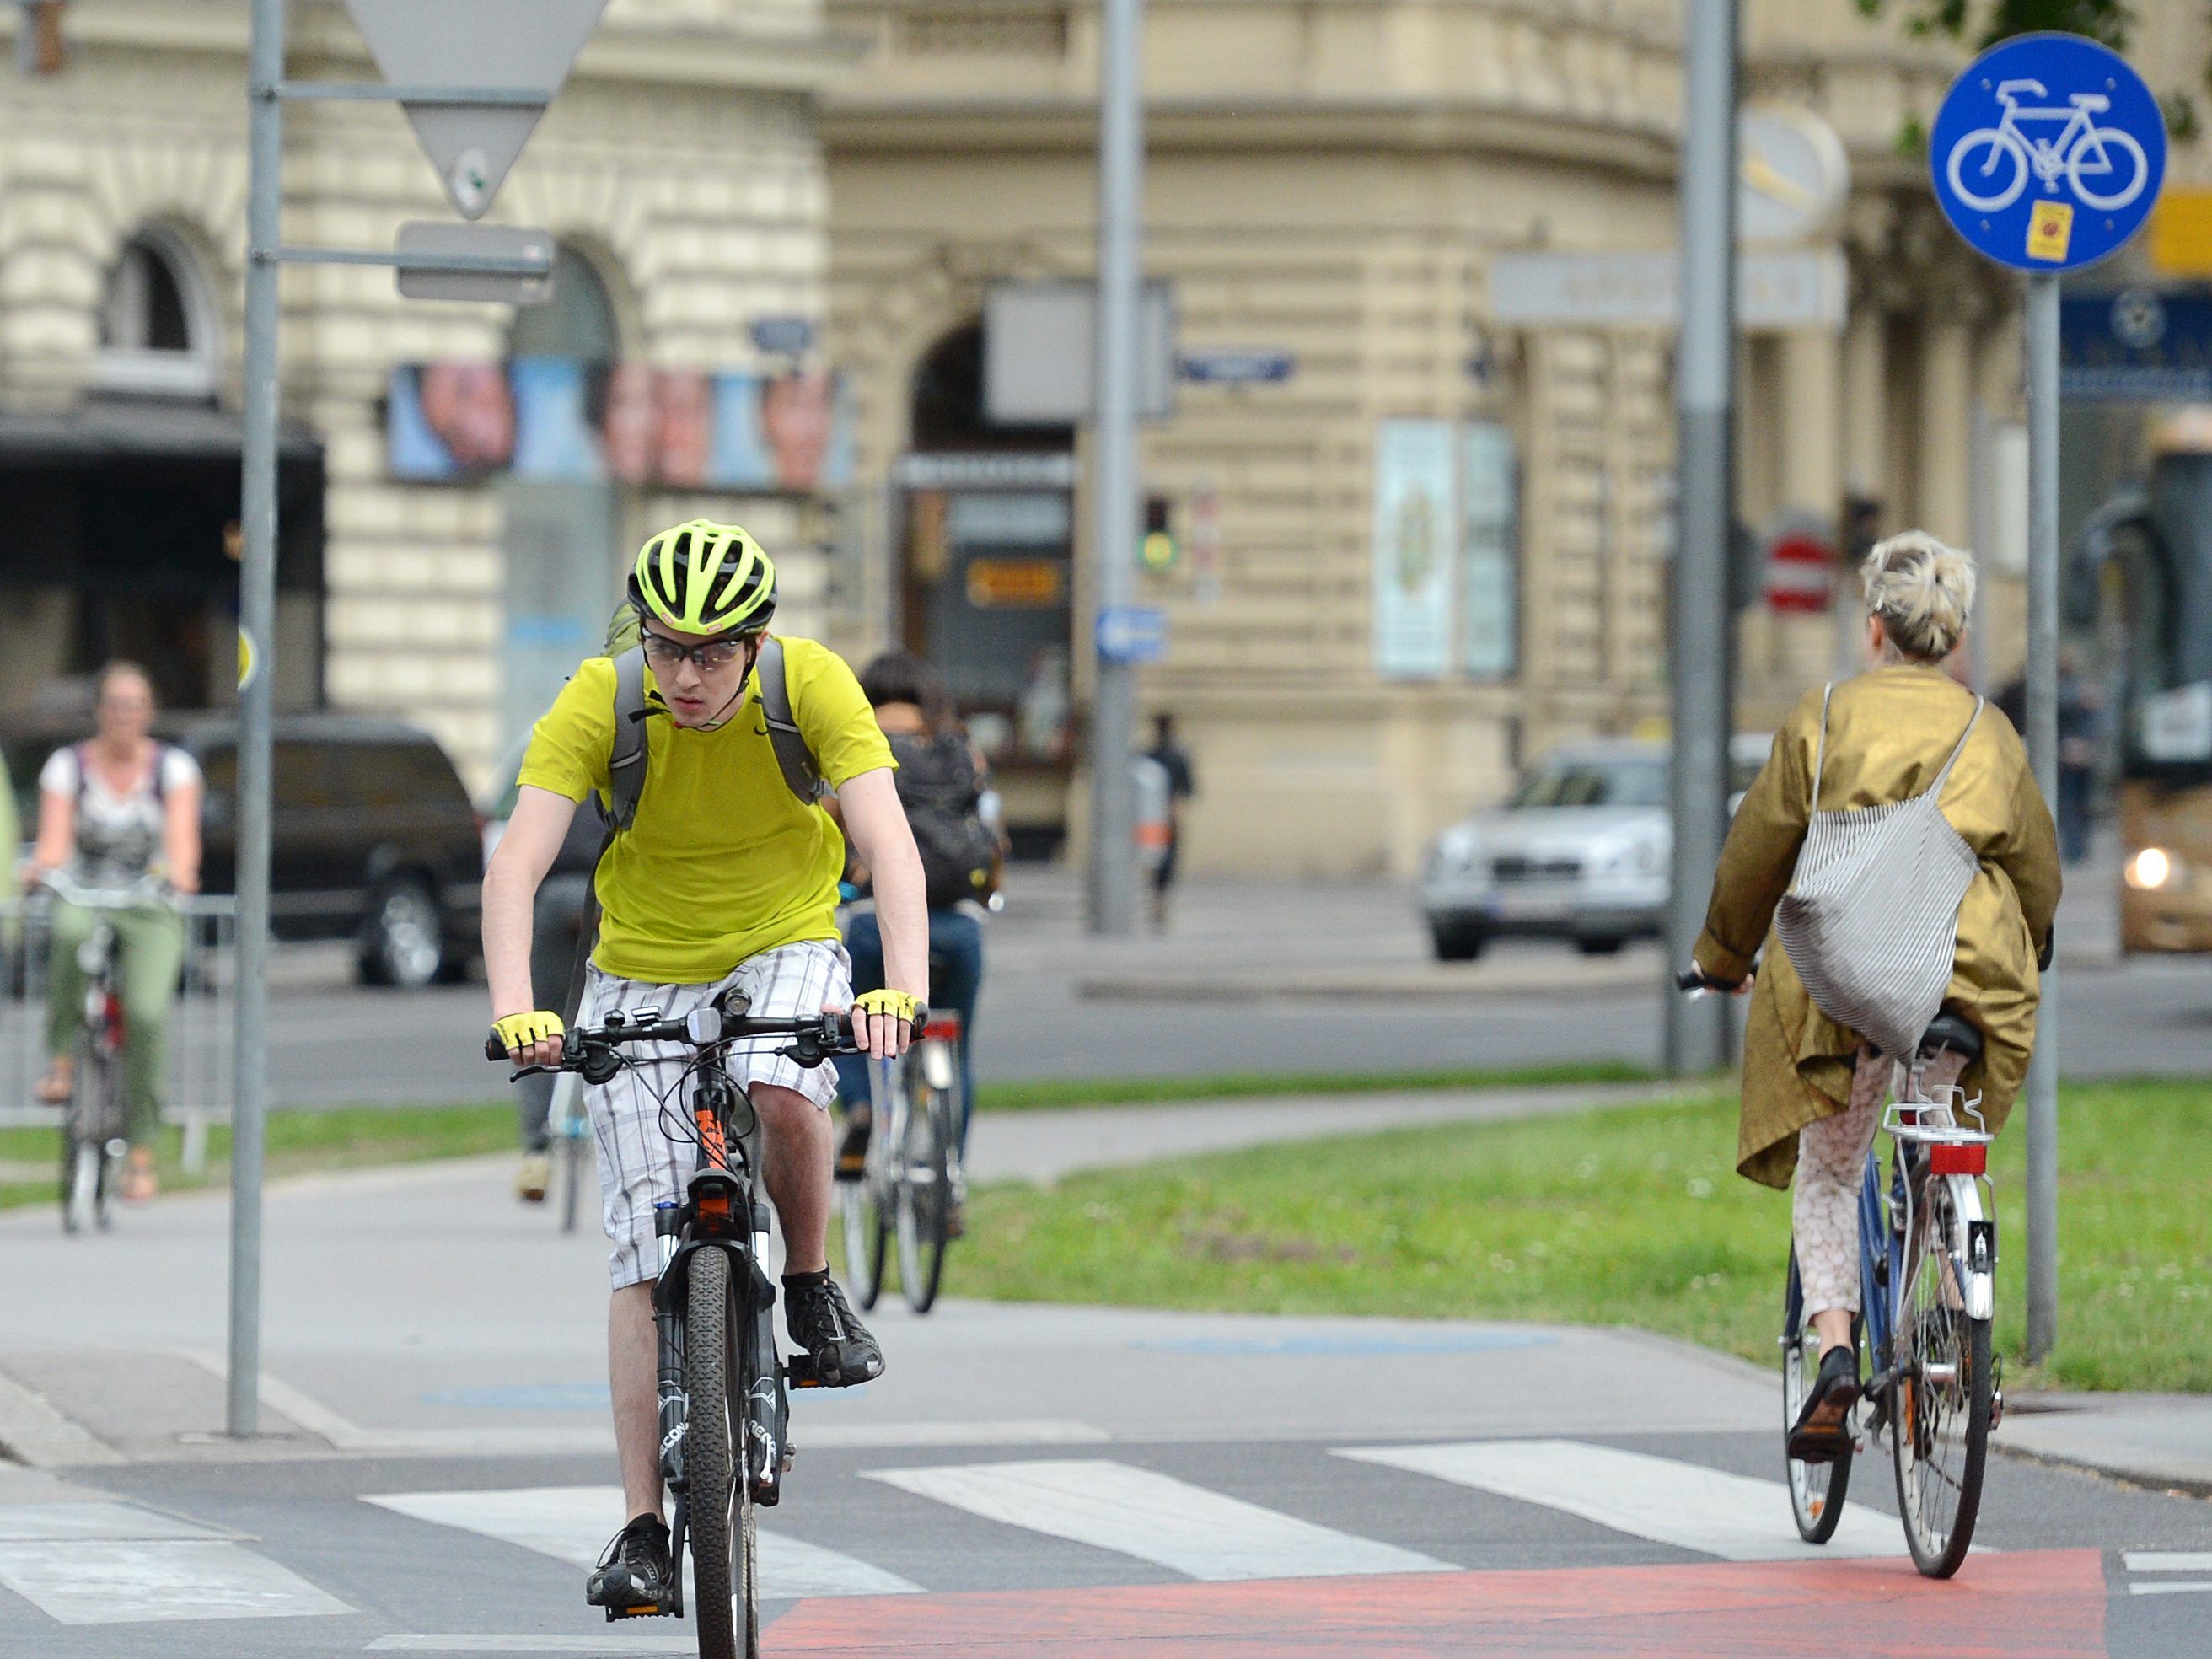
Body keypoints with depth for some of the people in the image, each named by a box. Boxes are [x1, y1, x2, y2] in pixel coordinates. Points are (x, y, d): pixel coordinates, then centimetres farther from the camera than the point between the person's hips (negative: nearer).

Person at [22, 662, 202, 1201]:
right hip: (84, 898, 0)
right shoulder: (69, 766, 3)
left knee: (148, 1012, -23)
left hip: (151, 912, 0)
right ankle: (61, 1057, -23)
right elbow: (55, 837, -11)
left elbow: (182, 832, -14)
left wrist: (180, 869, -37)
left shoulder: (173, 767, 2)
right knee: (70, 933, -38)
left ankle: (142, 1151, -13)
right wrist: (43, 864, -35)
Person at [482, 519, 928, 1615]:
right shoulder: (598, 704, -21)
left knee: (783, 1092, -35)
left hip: (784, 948, 0)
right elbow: (517, 862, -29)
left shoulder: (811, 685, -21)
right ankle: (642, 1529, -3)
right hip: (642, 974, 1)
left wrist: (904, 987, -46)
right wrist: (514, 1009, -45)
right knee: (645, 1258, -7)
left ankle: (811, 1291, -7)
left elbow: (888, 839, -29)